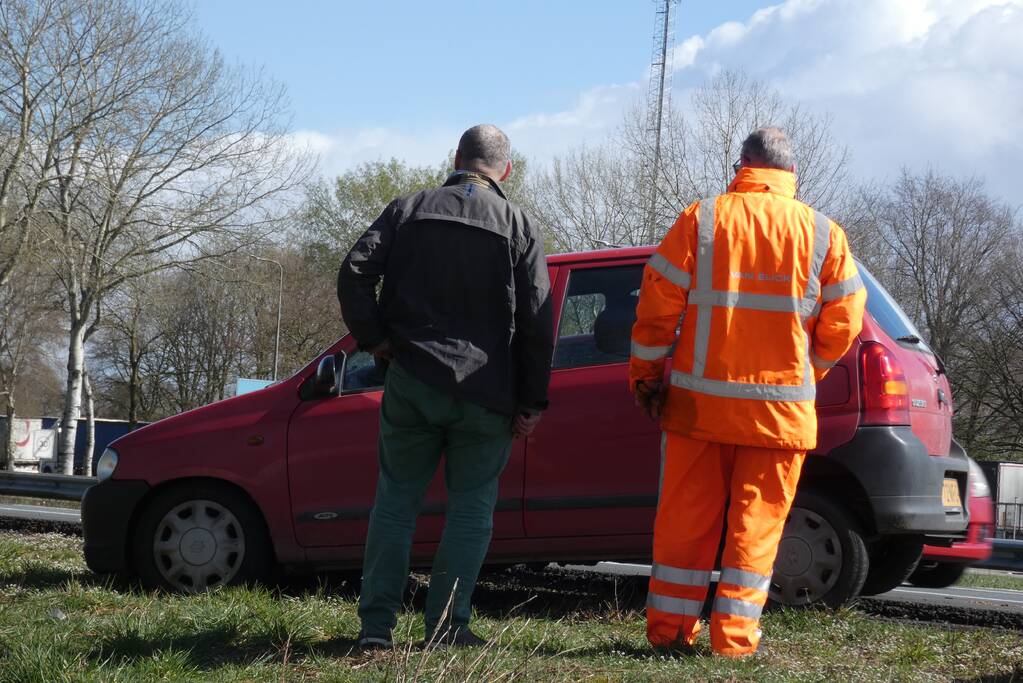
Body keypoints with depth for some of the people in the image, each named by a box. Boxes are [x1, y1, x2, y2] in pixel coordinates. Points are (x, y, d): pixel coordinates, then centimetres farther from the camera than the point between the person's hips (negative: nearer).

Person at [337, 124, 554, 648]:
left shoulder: (409, 209, 6)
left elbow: (355, 273, -6)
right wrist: (531, 403, 1)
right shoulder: (518, 227, 1)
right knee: (471, 504, 7)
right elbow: (537, 322, -3)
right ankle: (446, 624, 1)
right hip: (483, 393, -1)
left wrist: (374, 339, 3)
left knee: (396, 499, 10)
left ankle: (376, 624, 8)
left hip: (410, 383, 2)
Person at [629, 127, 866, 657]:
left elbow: (658, 305, -3)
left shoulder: (701, 220, -1)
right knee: (757, 524, 5)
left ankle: (669, 627, 11)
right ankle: (734, 636, 4)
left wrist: (644, 374, 7)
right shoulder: (823, 234, 2)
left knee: (685, 518, 8)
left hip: (699, 402, 0)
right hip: (780, 407, 0)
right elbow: (843, 321, 5)